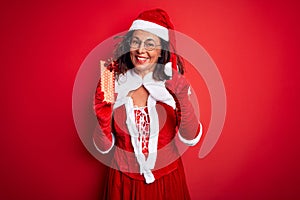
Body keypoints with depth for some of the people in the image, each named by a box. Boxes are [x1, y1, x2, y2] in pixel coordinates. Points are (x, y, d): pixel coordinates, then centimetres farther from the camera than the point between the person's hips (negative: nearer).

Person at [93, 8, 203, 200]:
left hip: (167, 179, 1)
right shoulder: (113, 84, -11)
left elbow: (191, 139, -17)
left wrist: (183, 98, -30)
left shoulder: (173, 83, -10)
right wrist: (103, 120, -27)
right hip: (125, 181, 0)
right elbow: (104, 147, -8)